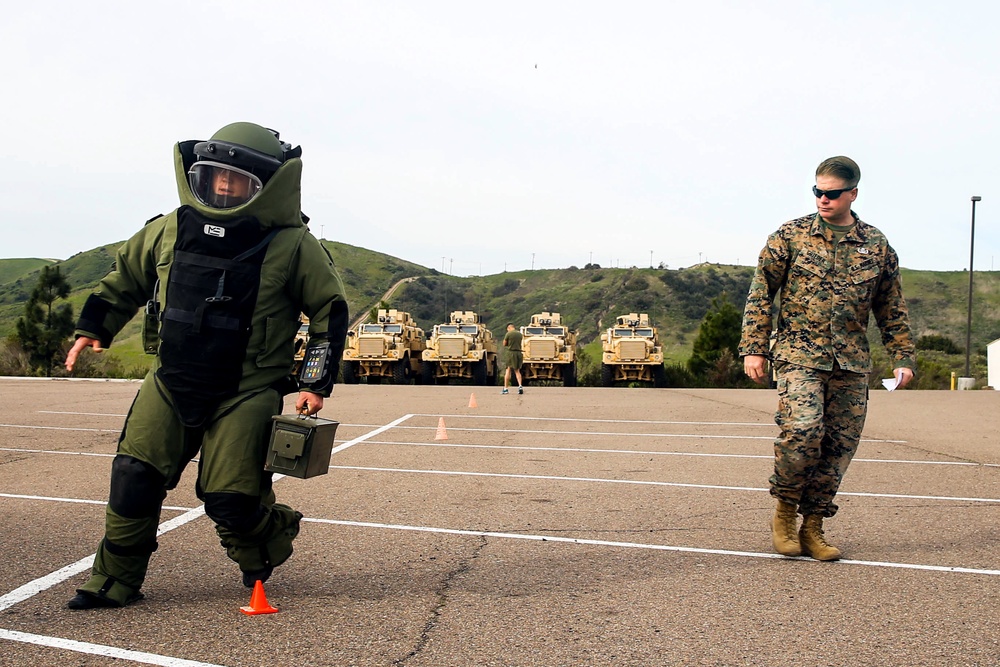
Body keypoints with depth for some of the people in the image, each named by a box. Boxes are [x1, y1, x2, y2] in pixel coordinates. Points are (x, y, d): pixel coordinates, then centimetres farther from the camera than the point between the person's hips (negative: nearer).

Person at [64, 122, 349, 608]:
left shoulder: (292, 247, -8)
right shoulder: (169, 231, 3)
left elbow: (330, 309, 0)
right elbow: (126, 277, 21)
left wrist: (317, 382, -4)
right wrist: (93, 328, 15)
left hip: (246, 393, -4)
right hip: (171, 382, 4)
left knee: (229, 499, -5)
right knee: (134, 478, -2)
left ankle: (268, 539, 30)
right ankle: (115, 579, 16)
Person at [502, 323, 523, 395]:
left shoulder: (508, 334, -8)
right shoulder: (519, 334, 8)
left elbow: (504, 344, 1)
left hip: (510, 352, -4)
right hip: (518, 353, 4)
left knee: (508, 370, 1)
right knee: (517, 370, 13)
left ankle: (505, 388, 1)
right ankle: (520, 385, -5)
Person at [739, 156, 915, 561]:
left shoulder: (877, 246, 11)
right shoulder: (791, 236, 3)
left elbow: (892, 310, 17)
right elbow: (760, 294, 2)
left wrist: (902, 358, 10)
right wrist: (753, 348, -4)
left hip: (852, 363, 4)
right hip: (799, 355, -3)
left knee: (839, 447, 3)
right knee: (803, 428, -21)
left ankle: (812, 527, 16)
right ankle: (785, 511, 1)